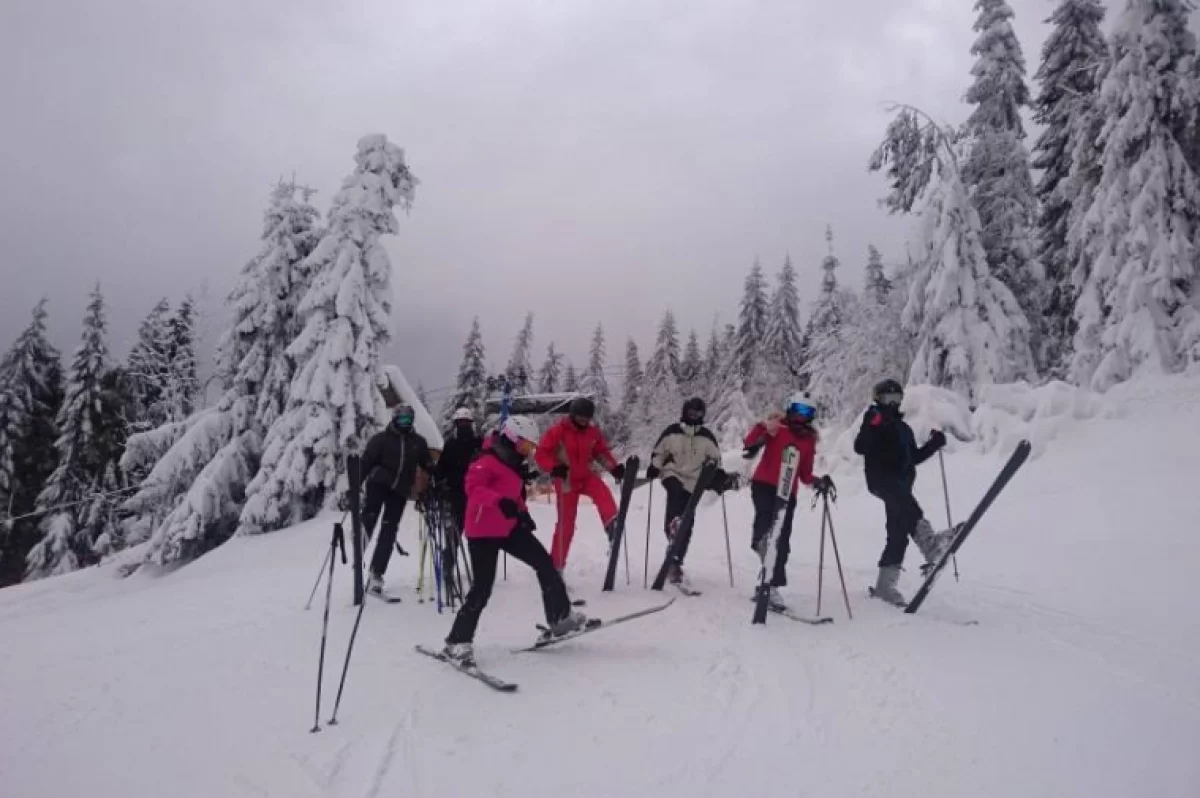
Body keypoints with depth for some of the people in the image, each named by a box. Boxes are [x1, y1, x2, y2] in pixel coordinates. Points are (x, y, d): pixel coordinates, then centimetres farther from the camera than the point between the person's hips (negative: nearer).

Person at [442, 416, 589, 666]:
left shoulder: (514, 463, 12)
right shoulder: (489, 460, -17)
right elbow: (473, 486, -32)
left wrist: (522, 513, 10)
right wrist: (500, 501, -44)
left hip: (509, 528, 9)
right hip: (483, 531, -9)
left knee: (545, 564, 7)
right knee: (483, 588, -9)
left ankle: (560, 617, 19)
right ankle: (457, 642, 4)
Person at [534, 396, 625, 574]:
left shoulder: (593, 432, -1)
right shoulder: (558, 431, -14)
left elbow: (602, 452, 10)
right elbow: (541, 454, -14)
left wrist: (615, 468, -7)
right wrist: (554, 468, -32)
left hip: (586, 476, 4)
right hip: (566, 481, -4)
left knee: (603, 493, -30)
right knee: (566, 524, 1)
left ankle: (612, 525, -49)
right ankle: (556, 565, 13)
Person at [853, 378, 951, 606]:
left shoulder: (903, 427, 26)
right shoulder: (873, 420, 5)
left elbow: (913, 457, 27)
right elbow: (860, 447, -11)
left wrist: (934, 443, 16)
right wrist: (873, 426, -24)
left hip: (901, 483, 7)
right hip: (881, 480, -7)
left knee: (898, 534, 2)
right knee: (909, 508, -36)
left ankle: (885, 585, 5)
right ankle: (928, 542, -56)